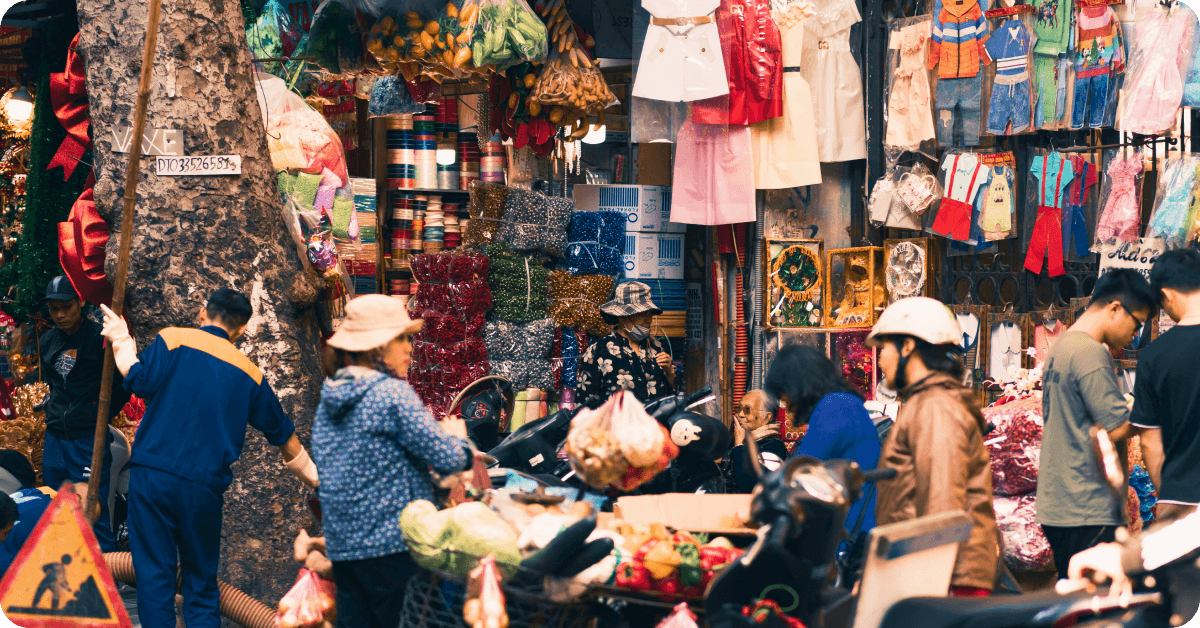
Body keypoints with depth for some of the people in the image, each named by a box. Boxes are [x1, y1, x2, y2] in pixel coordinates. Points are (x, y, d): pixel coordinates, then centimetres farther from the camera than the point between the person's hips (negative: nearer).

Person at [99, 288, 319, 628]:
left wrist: (121, 341, 6)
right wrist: (313, 475, 35)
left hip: (151, 473, -2)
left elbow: (142, 381, -11)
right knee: (201, 582, 12)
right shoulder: (249, 373, 12)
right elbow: (282, 434, 21)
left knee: (154, 574, 2)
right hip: (203, 485, 2)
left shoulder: (173, 339, 2)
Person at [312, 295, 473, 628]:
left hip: (341, 546, 7)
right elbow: (449, 460, -16)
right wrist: (456, 435, 8)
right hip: (394, 544, -7)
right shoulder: (393, 394, -13)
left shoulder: (329, 398, 11)